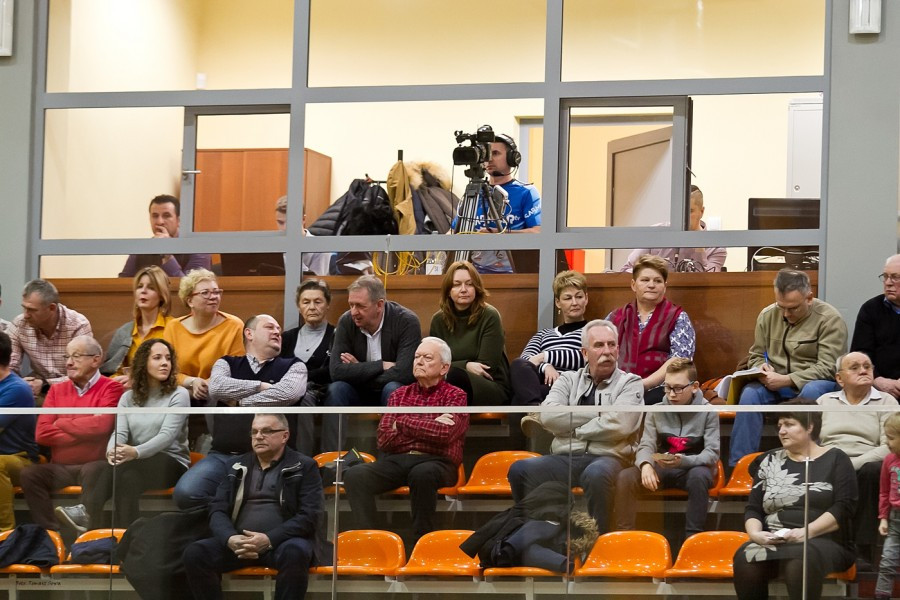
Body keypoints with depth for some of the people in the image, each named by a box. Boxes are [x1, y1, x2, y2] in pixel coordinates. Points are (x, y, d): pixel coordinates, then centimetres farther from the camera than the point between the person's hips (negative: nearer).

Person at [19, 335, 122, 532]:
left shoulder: (110, 389, 1)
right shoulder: (57, 390, 15)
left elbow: (101, 426, -16)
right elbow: (41, 433, 3)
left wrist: (61, 423, -1)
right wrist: (84, 432, -6)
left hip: (94, 464, -4)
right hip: (60, 467, 4)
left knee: (92, 472, -37)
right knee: (29, 475, -23)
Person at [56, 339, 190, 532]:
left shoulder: (178, 395, -1)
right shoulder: (128, 398, 13)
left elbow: (168, 434, -15)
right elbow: (119, 432, -2)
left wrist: (136, 452, -34)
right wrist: (112, 450, -28)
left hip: (171, 462, -3)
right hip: (138, 464, 3)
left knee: (123, 469, -35)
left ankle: (87, 512, -51)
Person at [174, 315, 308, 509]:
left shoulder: (293, 366, 13)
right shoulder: (227, 363, 19)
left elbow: (289, 392, -9)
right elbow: (217, 387, -4)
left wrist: (239, 401, -1)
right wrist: (263, 386, -2)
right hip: (222, 455, 2)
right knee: (185, 493, -28)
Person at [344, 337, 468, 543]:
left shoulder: (455, 396, 9)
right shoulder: (399, 395, 21)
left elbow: (444, 434, -11)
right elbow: (384, 439, 7)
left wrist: (403, 422, -1)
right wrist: (429, 427, -1)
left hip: (436, 462, -4)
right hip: (396, 461, 4)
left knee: (423, 473, -40)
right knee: (355, 475, -25)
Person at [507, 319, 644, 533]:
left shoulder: (630, 383, 9)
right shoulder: (569, 380, 18)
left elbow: (618, 425, -10)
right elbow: (548, 417, -2)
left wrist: (572, 428, -1)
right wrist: (598, 414, -2)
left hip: (607, 458, -3)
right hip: (564, 459, 3)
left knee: (597, 475, -40)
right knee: (520, 470, -25)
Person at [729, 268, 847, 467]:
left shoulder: (830, 318, -9)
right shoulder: (767, 315, 5)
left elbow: (828, 367, -15)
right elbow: (756, 356, 17)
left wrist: (787, 380, -23)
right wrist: (761, 368, -9)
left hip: (817, 382, -3)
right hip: (775, 384, 3)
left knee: (811, 392, -39)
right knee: (750, 393, -28)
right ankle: (738, 464, -28)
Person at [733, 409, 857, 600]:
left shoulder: (835, 459, 7)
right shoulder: (769, 461, 17)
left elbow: (844, 508, -5)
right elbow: (753, 509, 14)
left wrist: (807, 532, -17)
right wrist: (755, 533, -9)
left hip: (823, 540, -3)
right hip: (773, 542, 3)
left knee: (798, 562, -40)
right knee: (745, 560, -32)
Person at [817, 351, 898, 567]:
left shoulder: (886, 401, 13)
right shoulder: (825, 401, 23)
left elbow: (889, 447, -1)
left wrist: (854, 464, -16)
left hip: (865, 464, -1)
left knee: (871, 471, -38)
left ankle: (863, 549, -36)